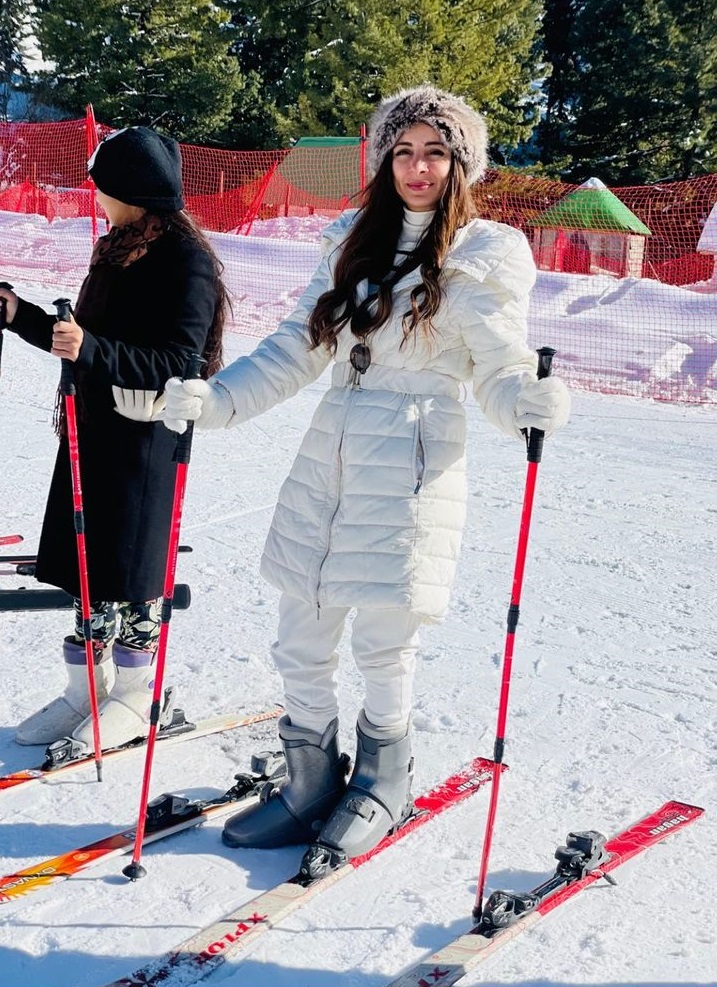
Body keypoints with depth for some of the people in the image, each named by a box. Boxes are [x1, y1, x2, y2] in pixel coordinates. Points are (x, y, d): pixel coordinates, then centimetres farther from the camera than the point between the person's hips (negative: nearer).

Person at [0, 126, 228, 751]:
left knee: (130, 568, 1)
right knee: (87, 565, 12)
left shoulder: (186, 259, -14)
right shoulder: (117, 248, 13)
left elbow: (175, 363, -21)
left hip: (146, 436, -8)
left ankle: (138, 696, 17)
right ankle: (88, 688, 24)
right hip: (93, 425, 8)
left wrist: (91, 350, -31)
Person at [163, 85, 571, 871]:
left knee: (382, 644, 1)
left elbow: (501, 376, -4)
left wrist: (531, 403, -27)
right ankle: (310, 787, 29)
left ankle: (380, 787, 27)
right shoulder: (355, 240, 14)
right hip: (328, 457, 5)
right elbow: (297, 349, 12)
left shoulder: (484, 255, -1)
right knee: (299, 644, 9)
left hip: (412, 468, -5)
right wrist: (215, 399, 0)